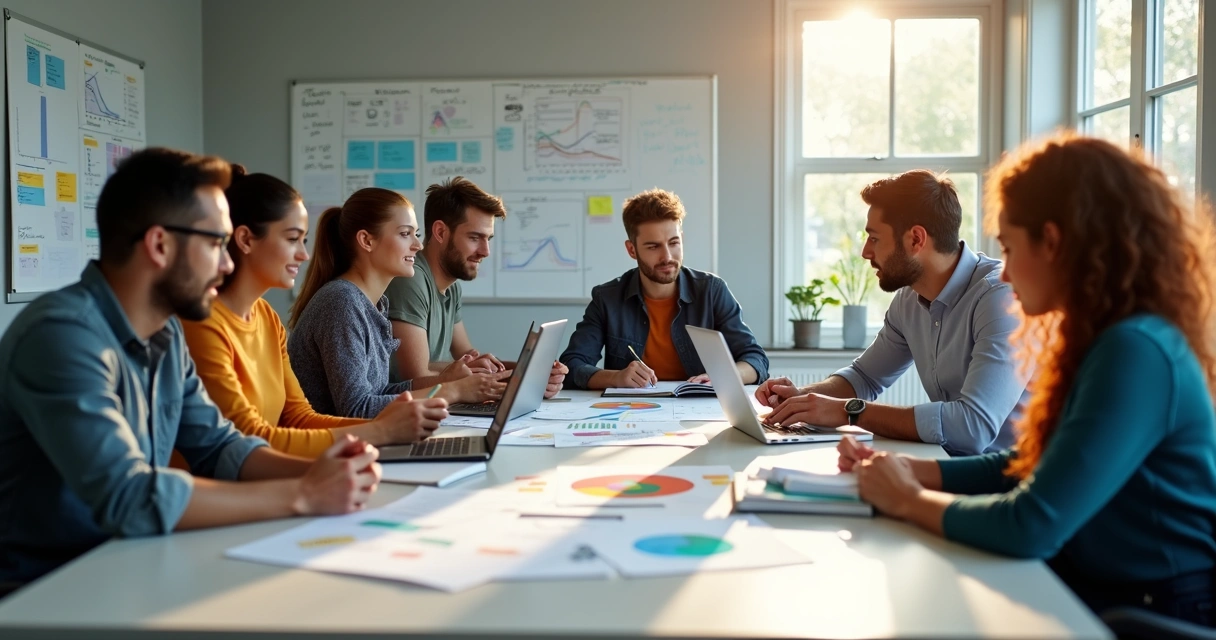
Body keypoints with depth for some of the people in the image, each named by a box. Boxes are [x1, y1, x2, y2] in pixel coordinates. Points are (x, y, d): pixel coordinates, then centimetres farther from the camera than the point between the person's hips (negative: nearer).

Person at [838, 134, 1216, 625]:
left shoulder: (1134, 352, -24)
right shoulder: (1103, 340, 6)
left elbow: (1032, 525, -28)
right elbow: (1027, 467, 13)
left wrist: (908, 500, -13)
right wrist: (910, 470, 2)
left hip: (1151, 616, -8)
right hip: (1088, 595, 8)